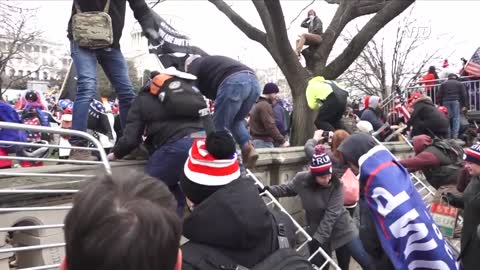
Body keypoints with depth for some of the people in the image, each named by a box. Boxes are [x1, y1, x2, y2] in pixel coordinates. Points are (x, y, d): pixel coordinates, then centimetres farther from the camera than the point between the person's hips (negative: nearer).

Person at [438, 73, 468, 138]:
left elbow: (439, 95, 8)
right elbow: (464, 95, 5)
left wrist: (440, 104, 9)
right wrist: (464, 105, 5)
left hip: (446, 101, 2)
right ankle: (455, 135, -8)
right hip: (456, 101, -2)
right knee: (456, 117, -1)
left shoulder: (443, 84, 16)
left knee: (447, 118, 5)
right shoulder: (460, 84, 13)